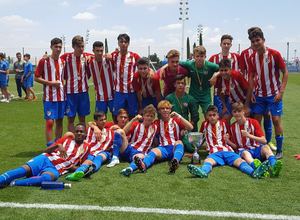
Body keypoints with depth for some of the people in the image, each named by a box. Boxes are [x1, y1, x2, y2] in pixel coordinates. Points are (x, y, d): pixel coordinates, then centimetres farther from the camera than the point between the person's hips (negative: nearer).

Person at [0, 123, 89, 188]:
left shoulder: (85, 148, 19)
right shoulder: (67, 139, 19)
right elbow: (46, 151, 12)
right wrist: (58, 145, -6)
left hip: (55, 169, -2)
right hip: (46, 159, 2)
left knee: (47, 178, -38)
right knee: (25, 169, -30)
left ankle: (14, 183, -40)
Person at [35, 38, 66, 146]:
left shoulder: (62, 61, 11)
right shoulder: (44, 61, -5)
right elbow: (36, 78, -5)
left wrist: (64, 86, 8)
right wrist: (50, 83, -14)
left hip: (61, 96, 5)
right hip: (49, 97, -5)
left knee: (59, 121, 10)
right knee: (50, 121, -7)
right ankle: (50, 147, 0)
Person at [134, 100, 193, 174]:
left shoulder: (176, 120, 14)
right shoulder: (158, 123, 17)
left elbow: (190, 128, -1)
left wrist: (179, 117, -8)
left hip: (175, 147, 0)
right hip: (163, 148, 1)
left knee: (179, 142, -33)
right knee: (154, 150, -31)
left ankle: (175, 161, -62)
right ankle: (143, 165, -63)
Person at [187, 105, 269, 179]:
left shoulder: (223, 123, 19)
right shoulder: (205, 124, 19)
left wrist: (227, 140, 0)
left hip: (227, 151, 1)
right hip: (214, 153, -1)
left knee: (239, 160, -29)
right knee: (208, 161, -36)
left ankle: (254, 172, -55)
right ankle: (203, 172, -69)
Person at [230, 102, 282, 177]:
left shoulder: (253, 122, 2)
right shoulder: (232, 127, 7)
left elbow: (264, 141, -7)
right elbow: (235, 146, 10)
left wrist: (249, 135, -19)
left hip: (257, 149, 1)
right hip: (244, 150, -1)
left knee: (265, 147, -32)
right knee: (245, 153, -36)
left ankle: (273, 167, -61)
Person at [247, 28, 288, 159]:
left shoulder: (274, 54, -13)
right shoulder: (252, 57, 1)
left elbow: (285, 72, -9)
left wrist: (281, 91, -15)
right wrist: (251, 93, 2)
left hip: (274, 94, -4)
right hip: (259, 94, 5)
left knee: (276, 120, -6)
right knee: (256, 120, 5)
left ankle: (279, 150, 7)